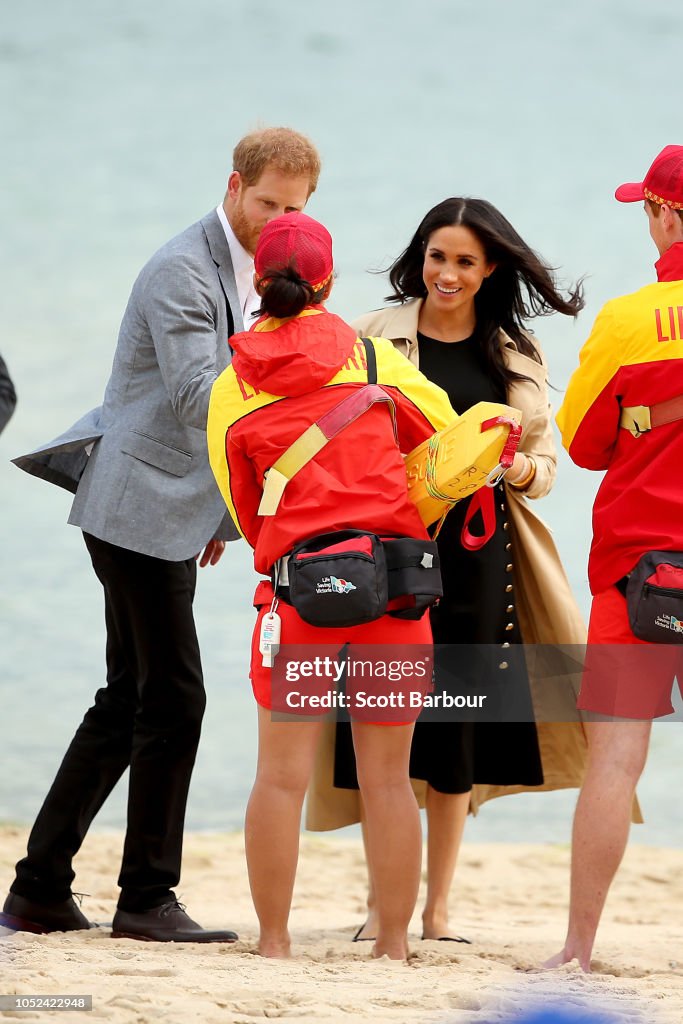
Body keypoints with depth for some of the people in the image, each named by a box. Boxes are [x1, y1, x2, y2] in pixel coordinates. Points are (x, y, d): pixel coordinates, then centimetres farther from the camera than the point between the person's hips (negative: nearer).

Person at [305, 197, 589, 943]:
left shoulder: (516, 356, 11)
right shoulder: (375, 336, 5)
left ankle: (437, 908, 9)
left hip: (476, 556, 2)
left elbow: (543, 459, 10)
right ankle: (380, 903, 3)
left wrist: (519, 468, -12)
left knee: (458, 727, 2)